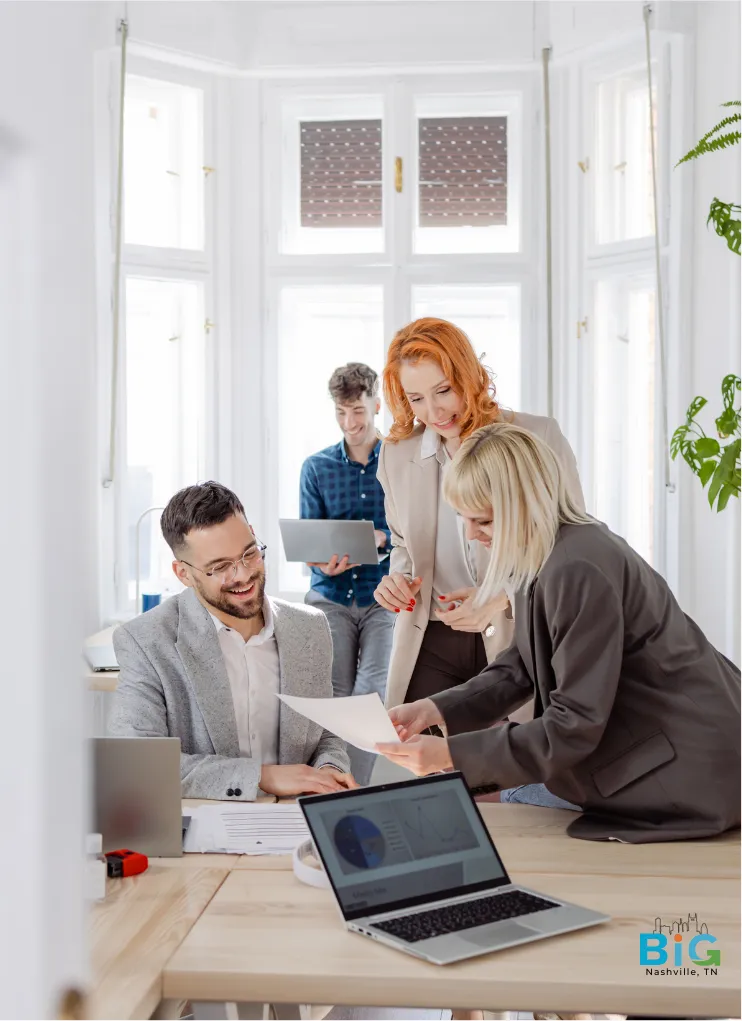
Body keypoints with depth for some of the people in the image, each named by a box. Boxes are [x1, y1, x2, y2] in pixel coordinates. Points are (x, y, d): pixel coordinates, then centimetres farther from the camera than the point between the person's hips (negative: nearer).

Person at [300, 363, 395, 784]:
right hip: (331, 596, 2)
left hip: (384, 595, -2)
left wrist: (381, 538, -20)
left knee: (372, 693, -16)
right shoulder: (316, 467, 9)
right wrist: (323, 561, -17)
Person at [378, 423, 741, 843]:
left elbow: (575, 725, -27)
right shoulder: (543, 555, 1)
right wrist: (433, 709, -5)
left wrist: (449, 754, -25)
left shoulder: (577, 571, -29)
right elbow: (523, 667, 7)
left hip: (689, 770, -9)